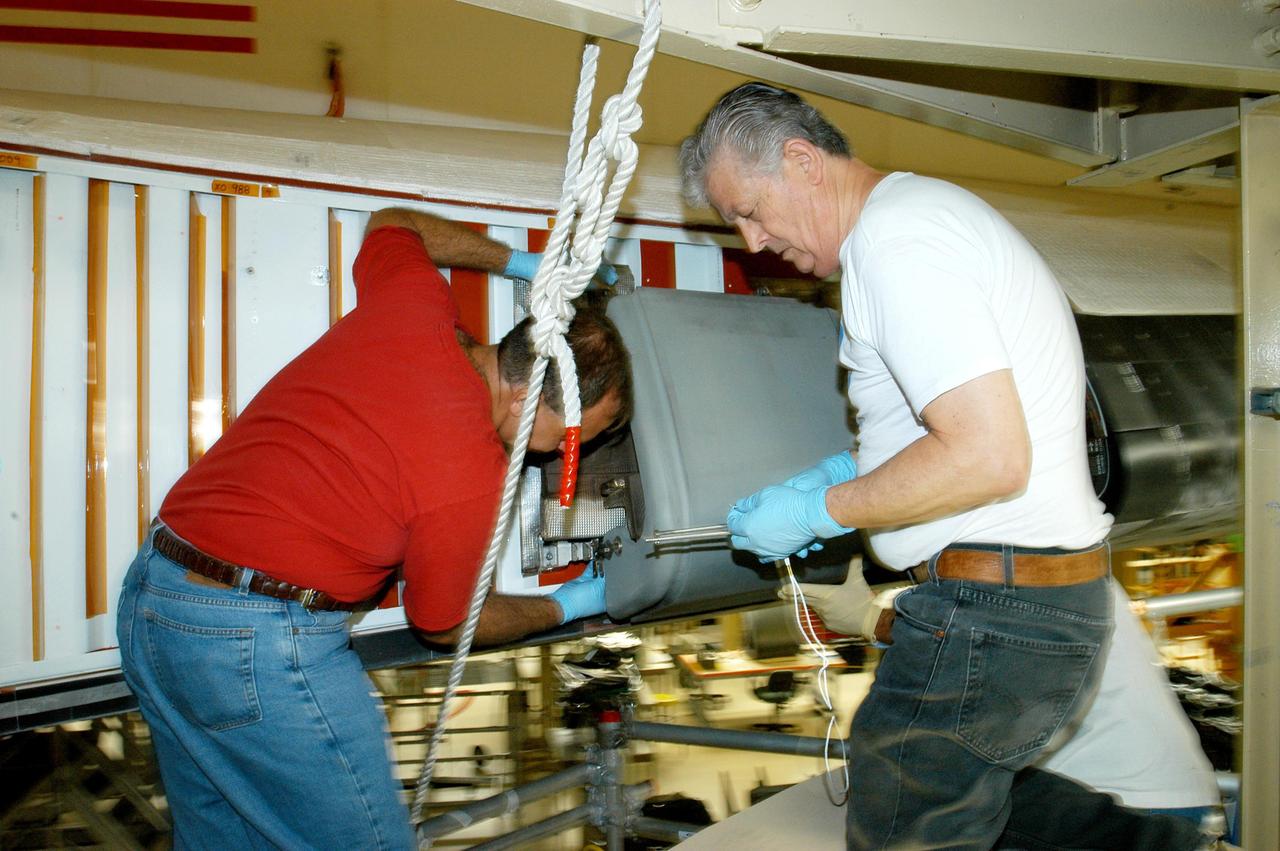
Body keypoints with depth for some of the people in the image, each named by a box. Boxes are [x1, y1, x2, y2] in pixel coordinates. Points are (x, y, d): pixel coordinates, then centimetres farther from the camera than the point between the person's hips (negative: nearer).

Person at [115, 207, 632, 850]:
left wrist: (521, 261, 26)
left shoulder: (412, 305, -2)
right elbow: (442, 624, -1)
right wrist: (564, 607, 13)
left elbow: (390, 223, 24)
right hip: (259, 642, -9)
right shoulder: (471, 471, -20)